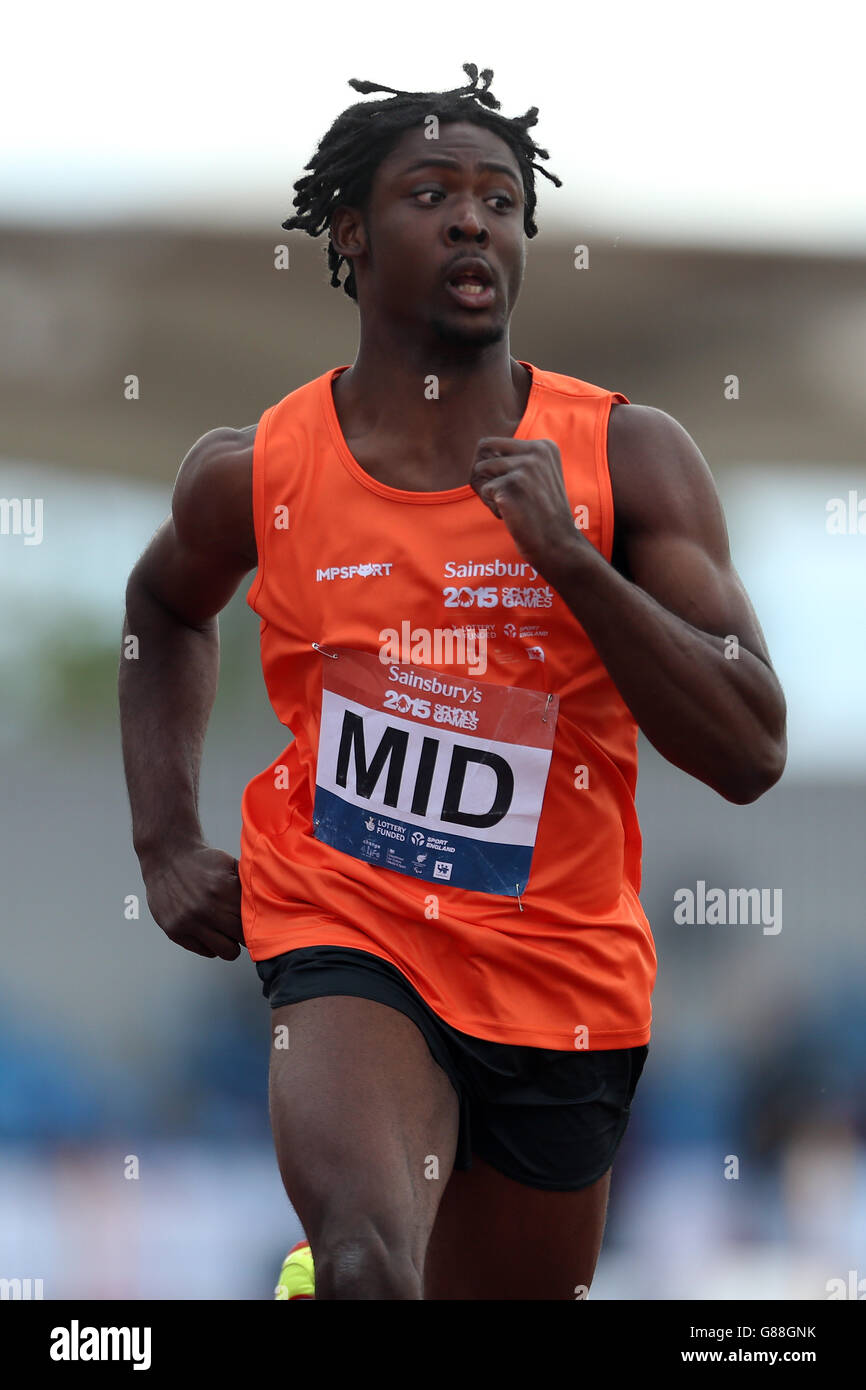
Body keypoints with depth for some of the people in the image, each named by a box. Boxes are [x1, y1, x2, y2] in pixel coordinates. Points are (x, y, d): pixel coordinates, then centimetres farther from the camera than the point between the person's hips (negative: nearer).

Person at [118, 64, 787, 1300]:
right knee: (369, 1266, -32)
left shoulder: (630, 459, -8)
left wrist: (569, 560, -24)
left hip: (563, 968, 2)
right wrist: (166, 848, 10)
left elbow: (750, 756, -15)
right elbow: (166, 609, 21)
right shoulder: (256, 474, -4)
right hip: (345, 937, -2)